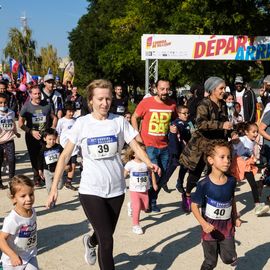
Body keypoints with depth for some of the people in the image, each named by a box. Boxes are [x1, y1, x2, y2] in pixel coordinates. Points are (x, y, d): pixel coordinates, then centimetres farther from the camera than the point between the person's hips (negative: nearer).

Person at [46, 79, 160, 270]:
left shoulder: (119, 121, -4)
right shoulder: (82, 123, -7)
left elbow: (136, 147, -4)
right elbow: (65, 156, -4)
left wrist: (149, 163, -25)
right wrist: (54, 188, -7)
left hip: (116, 189, 3)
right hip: (91, 190, -3)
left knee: (105, 235, 20)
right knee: (107, 240, -6)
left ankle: (91, 242, 56)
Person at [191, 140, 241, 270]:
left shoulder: (231, 181, -6)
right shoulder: (204, 184, -20)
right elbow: (194, 206, -14)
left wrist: (236, 217, 11)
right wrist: (203, 224, -24)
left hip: (227, 226, 3)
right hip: (210, 228, -3)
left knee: (229, 259, 5)